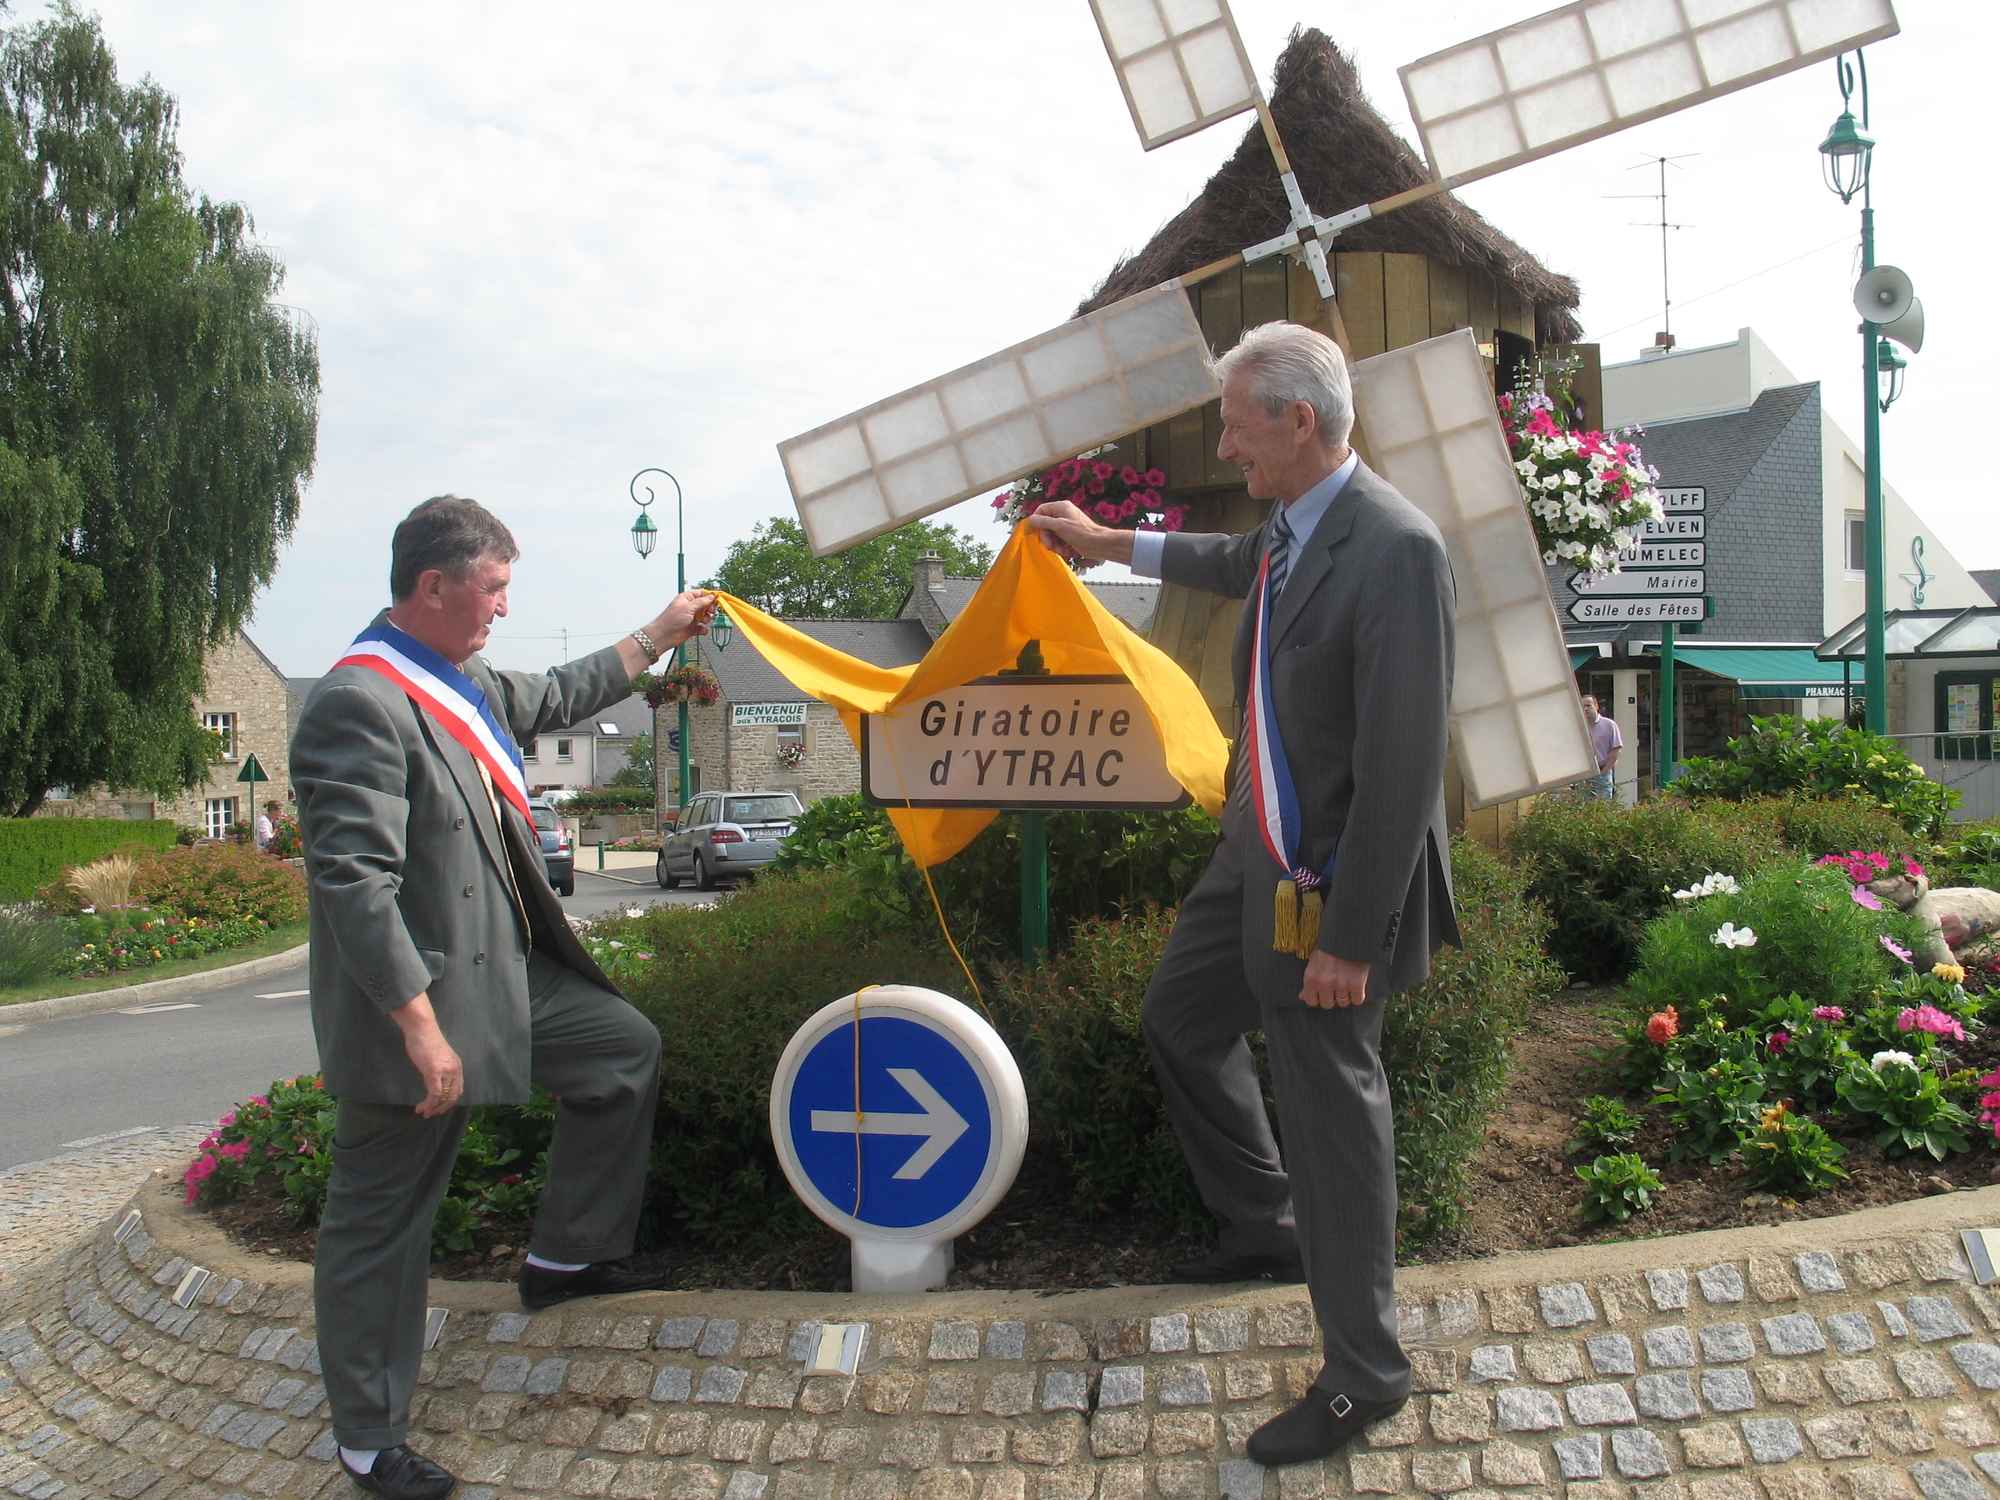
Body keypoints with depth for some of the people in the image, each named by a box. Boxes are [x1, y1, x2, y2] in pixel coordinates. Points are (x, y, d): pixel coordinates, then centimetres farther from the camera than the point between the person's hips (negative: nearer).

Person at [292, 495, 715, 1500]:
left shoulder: (460, 683, 7)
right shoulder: (358, 704, -23)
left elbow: (555, 698, 27)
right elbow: (355, 881, -27)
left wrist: (658, 636, 31)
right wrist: (419, 1026, -27)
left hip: (505, 973, 10)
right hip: (418, 1006, -10)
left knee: (625, 1049, 20)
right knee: (379, 1229, 5)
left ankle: (564, 1258, 31)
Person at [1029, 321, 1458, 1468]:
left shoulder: (1396, 549, -25)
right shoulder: (1292, 526, 3)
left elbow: (1404, 762, -26)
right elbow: (1240, 563, 30)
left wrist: (1352, 938, -23)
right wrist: (1111, 543, 39)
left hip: (1331, 878, -10)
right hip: (1257, 850, 10)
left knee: (1331, 1107, 2)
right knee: (1182, 1022, 24)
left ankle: (1366, 1372, 21)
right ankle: (1268, 1228, 45)